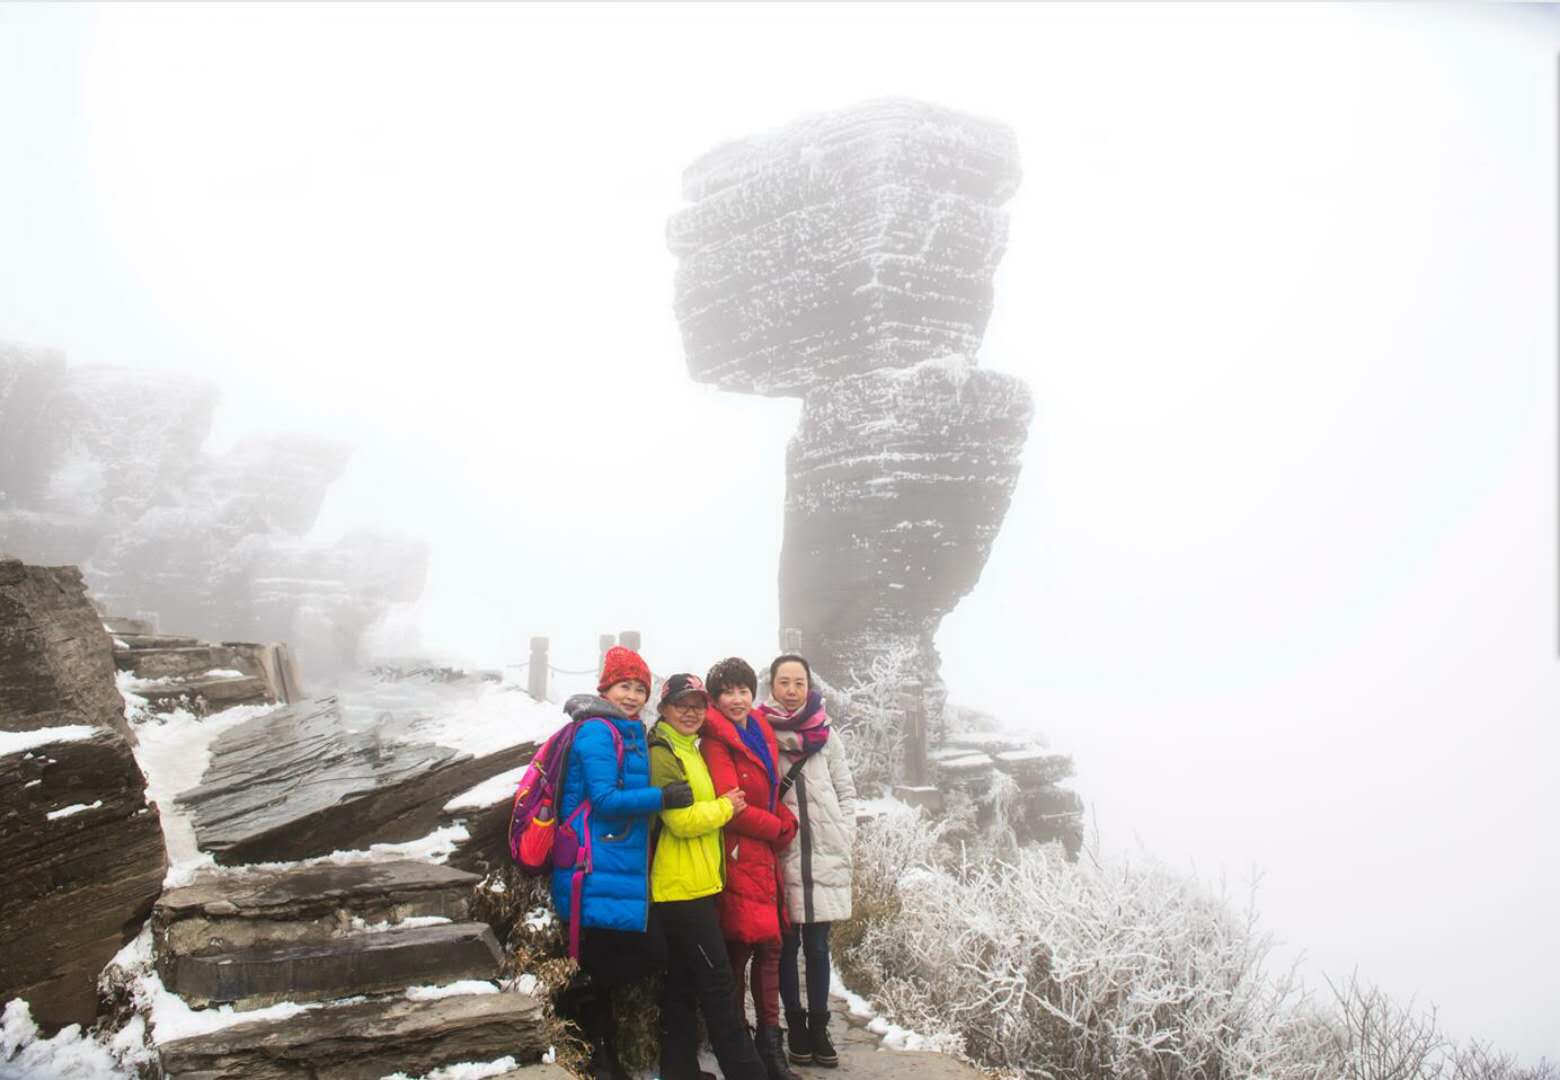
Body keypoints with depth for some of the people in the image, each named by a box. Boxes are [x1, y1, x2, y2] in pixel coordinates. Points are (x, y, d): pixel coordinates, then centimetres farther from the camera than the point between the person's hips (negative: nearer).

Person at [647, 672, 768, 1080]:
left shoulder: (689, 750, 17)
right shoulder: (663, 754, -13)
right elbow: (681, 820, -21)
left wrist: (721, 805, 12)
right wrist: (725, 807, -8)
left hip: (694, 884, 10)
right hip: (682, 887, -10)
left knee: (683, 986, 13)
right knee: (717, 985, -5)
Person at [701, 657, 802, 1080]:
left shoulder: (762, 733, 13)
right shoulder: (716, 742, -11)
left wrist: (786, 824, 3)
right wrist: (779, 829, -7)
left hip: (766, 854, 8)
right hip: (738, 856, -8)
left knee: (769, 946, 9)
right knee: (740, 949, -3)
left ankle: (769, 1044, 18)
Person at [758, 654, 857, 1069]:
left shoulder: (826, 735, 6)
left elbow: (846, 792, 9)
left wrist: (844, 841, 0)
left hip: (825, 855, 1)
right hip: (780, 855, -1)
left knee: (817, 945, 5)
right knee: (787, 944, 4)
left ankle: (819, 1029, 14)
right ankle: (796, 1027, 16)